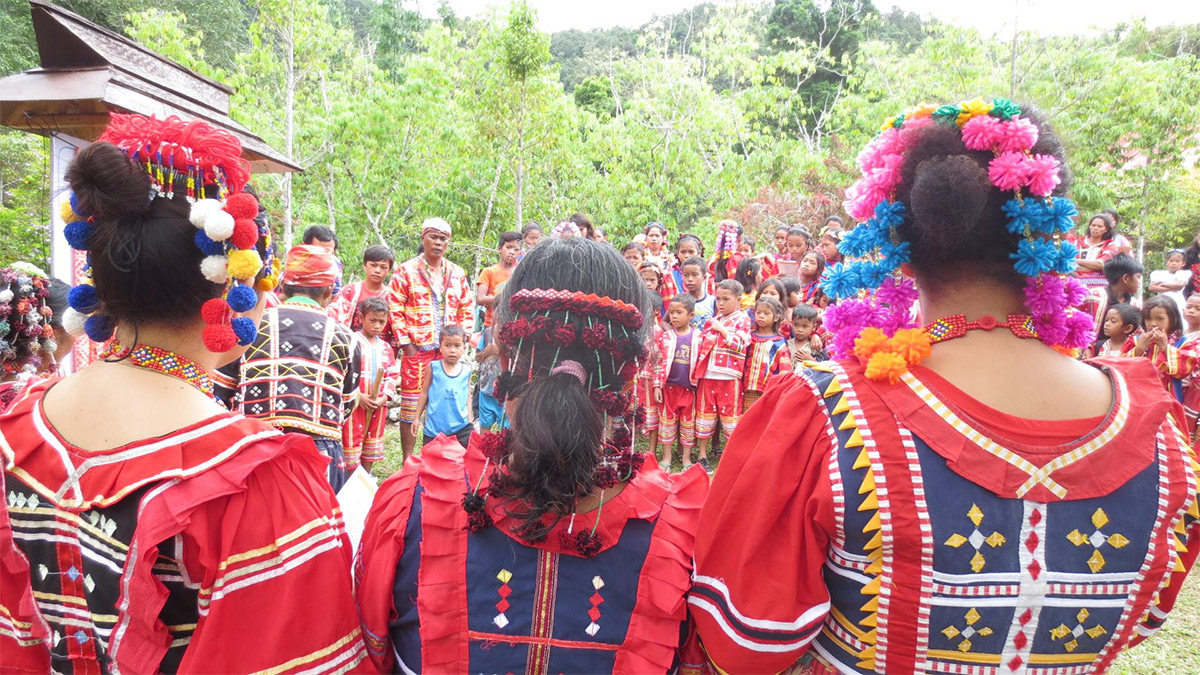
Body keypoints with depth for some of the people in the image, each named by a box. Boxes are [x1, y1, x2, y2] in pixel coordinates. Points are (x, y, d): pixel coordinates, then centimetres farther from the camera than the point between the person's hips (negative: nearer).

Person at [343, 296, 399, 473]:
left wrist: (385, 397, -7)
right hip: (355, 404, -5)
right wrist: (359, 396, -18)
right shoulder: (352, 341, -8)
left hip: (378, 406, 6)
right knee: (352, 444, 0)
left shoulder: (386, 348, 9)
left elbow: (393, 375, 8)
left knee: (371, 447, 16)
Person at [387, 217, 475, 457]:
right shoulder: (406, 271, 0)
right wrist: (406, 343, -10)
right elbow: (394, 308, -4)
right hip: (416, 350, -3)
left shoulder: (457, 273, 11)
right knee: (411, 407, 1)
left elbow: (468, 309, 13)